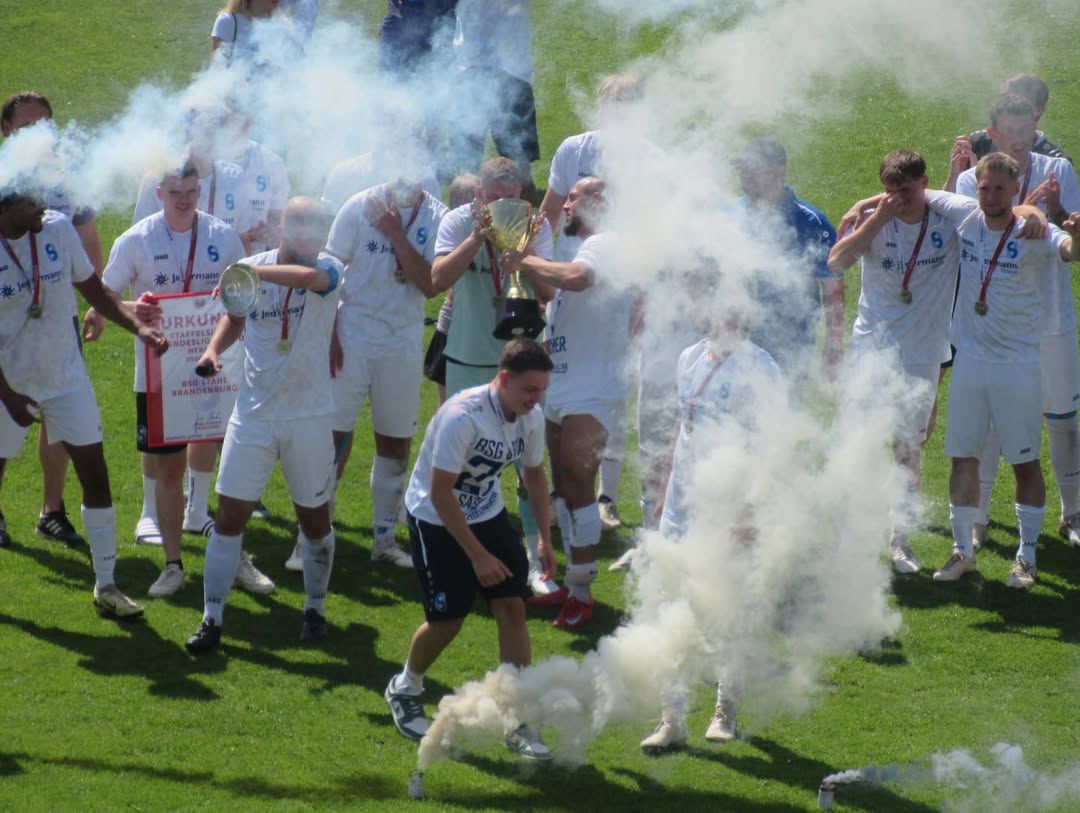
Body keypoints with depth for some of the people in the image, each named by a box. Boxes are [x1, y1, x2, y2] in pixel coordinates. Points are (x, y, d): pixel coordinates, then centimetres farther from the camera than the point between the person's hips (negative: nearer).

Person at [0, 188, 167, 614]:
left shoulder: (58, 228, -8)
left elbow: (94, 290, 4)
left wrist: (138, 327, -10)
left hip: (66, 375, 3)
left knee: (95, 473, 0)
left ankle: (106, 584, 7)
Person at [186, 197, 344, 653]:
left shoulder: (327, 270, -10)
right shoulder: (254, 266, 0)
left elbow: (307, 276, -37)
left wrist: (254, 272, -43)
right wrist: (214, 348, 2)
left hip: (308, 416, -2)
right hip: (253, 412, 2)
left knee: (314, 517, 11)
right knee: (230, 514, -1)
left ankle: (315, 609, 30)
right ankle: (212, 618, 5)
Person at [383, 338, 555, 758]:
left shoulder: (532, 418, -9)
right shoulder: (463, 417, -31)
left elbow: (534, 473, 11)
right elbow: (440, 493, -27)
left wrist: (545, 538, 9)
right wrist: (478, 557, -25)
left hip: (488, 515, 6)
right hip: (435, 518, -6)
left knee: (513, 606, -6)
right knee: (447, 620, -4)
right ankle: (405, 689, 28)